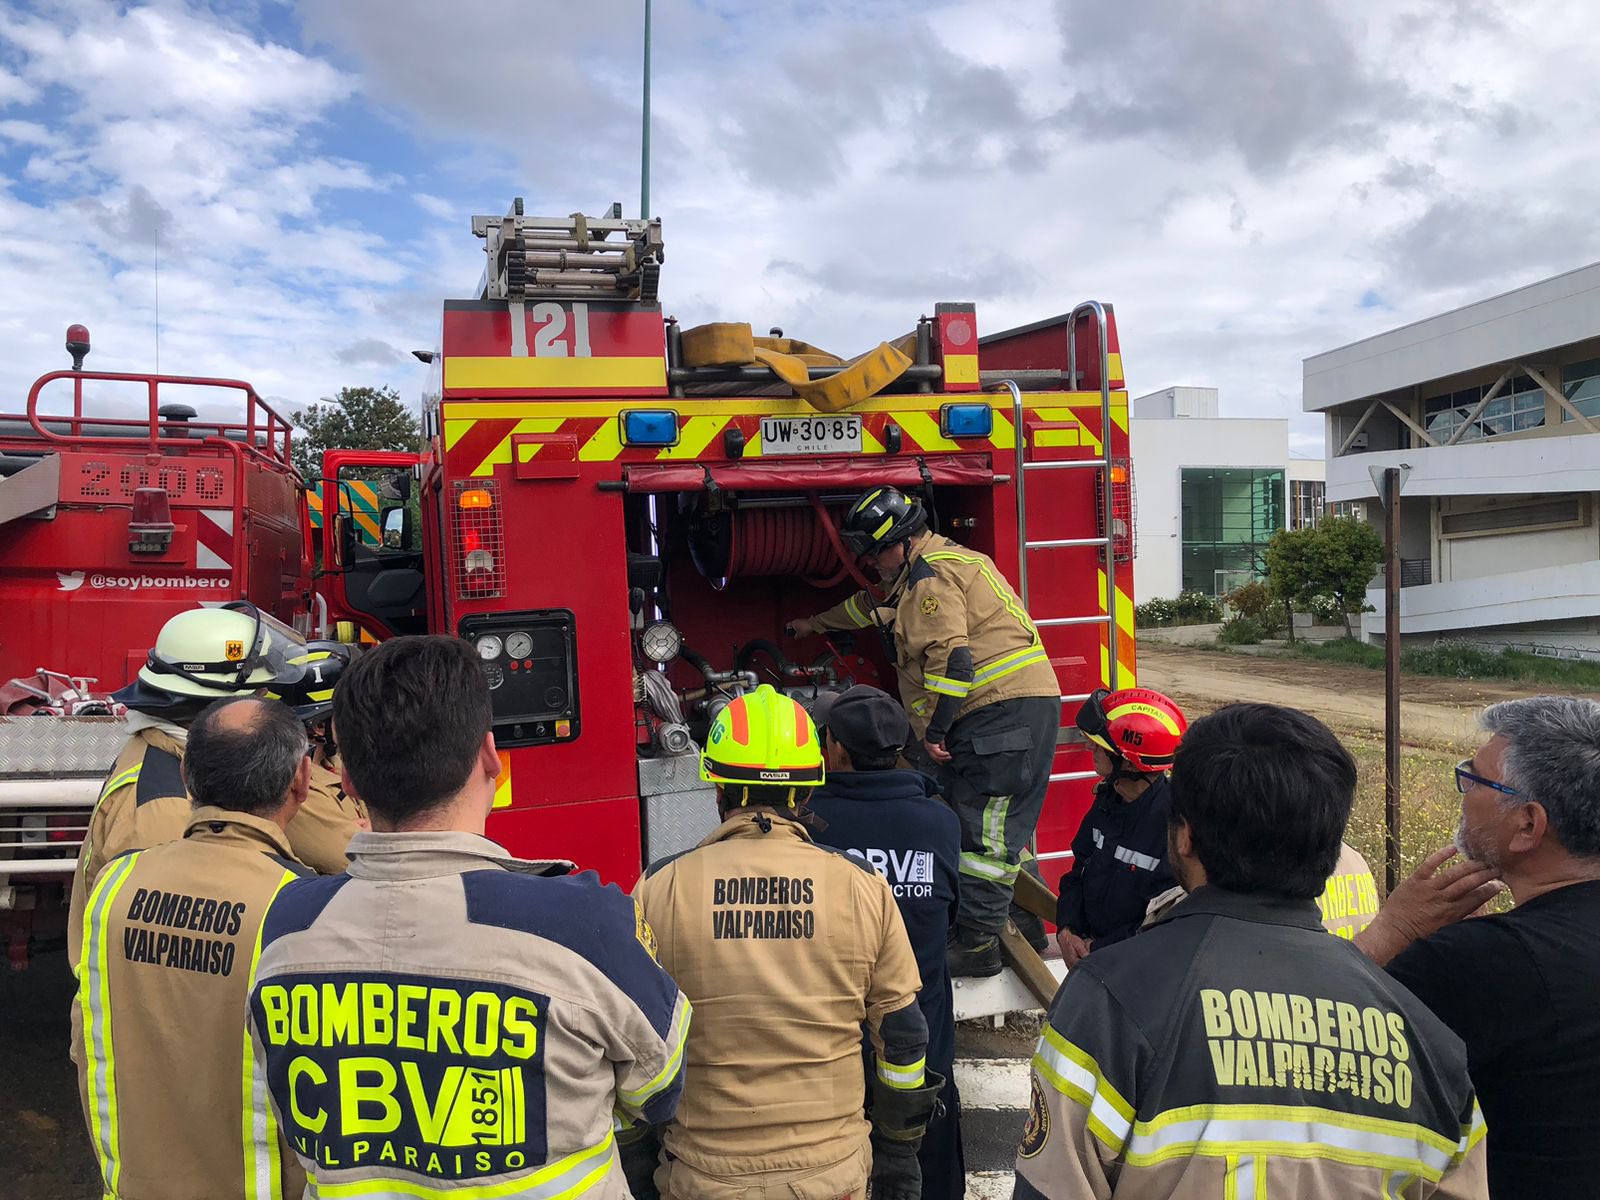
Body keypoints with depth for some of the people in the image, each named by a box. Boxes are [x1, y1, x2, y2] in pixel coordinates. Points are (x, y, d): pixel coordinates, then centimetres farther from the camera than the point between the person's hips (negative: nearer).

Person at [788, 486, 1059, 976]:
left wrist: (935, 729, -18)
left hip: (1004, 711, -11)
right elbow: (871, 606, 42)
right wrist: (815, 623, 53)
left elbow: (950, 657, -22)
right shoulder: (922, 574, 25)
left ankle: (977, 946, -6)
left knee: (985, 833, -9)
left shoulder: (931, 575, -10)